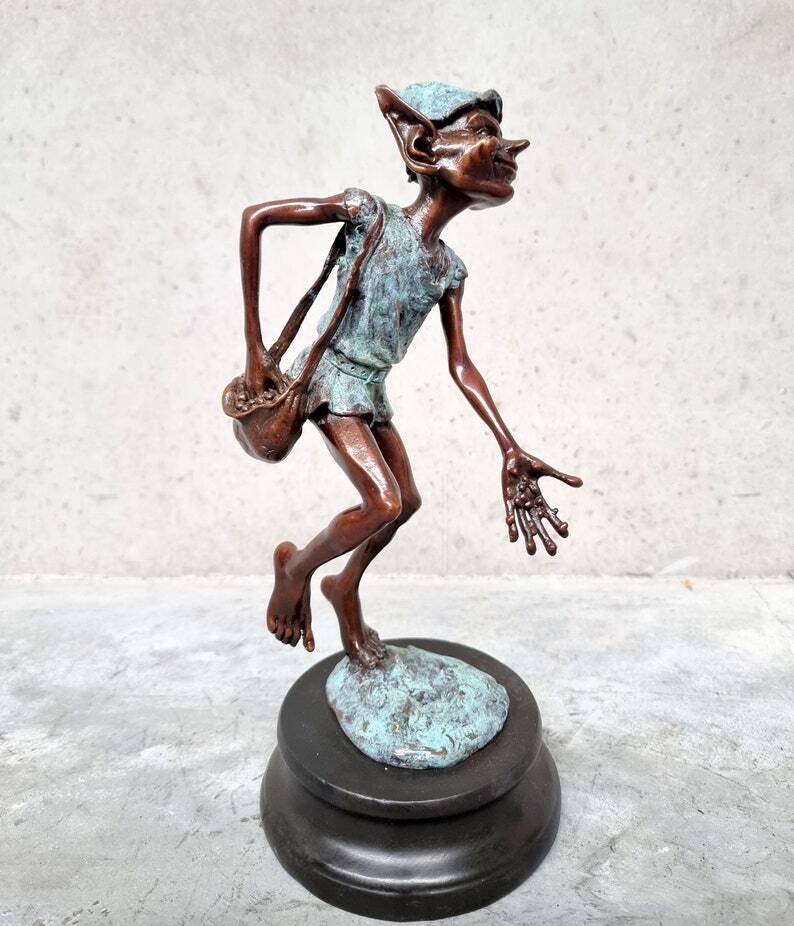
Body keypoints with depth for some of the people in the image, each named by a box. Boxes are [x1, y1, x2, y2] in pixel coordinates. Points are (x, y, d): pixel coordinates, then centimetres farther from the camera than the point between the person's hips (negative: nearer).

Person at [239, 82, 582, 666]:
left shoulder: (448, 268, 3)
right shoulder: (369, 212, -14)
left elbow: (461, 366, 1)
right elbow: (255, 216, -12)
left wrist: (511, 451, -8)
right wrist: (255, 345, -14)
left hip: (372, 390, 7)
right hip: (332, 380, -7)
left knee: (407, 501, 11)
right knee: (384, 503, -19)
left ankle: (346, 588, 33)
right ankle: (296, 566, 9)